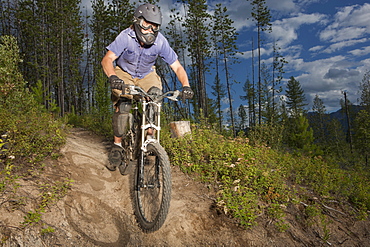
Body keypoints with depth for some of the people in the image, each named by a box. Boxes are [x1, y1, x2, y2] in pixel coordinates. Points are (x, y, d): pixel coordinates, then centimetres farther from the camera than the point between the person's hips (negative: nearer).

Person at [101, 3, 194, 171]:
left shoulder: (160, 42, -22)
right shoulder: (126, 37, -26)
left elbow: (177, 67, -19)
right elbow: (107, 59, -34)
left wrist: (186, 85, -37)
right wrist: (112, 77, -55)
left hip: (146, 75, 2)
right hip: (124, 74, -1)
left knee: (156, 94, -27)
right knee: (123, 105, -23)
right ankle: (117, 146, -4)